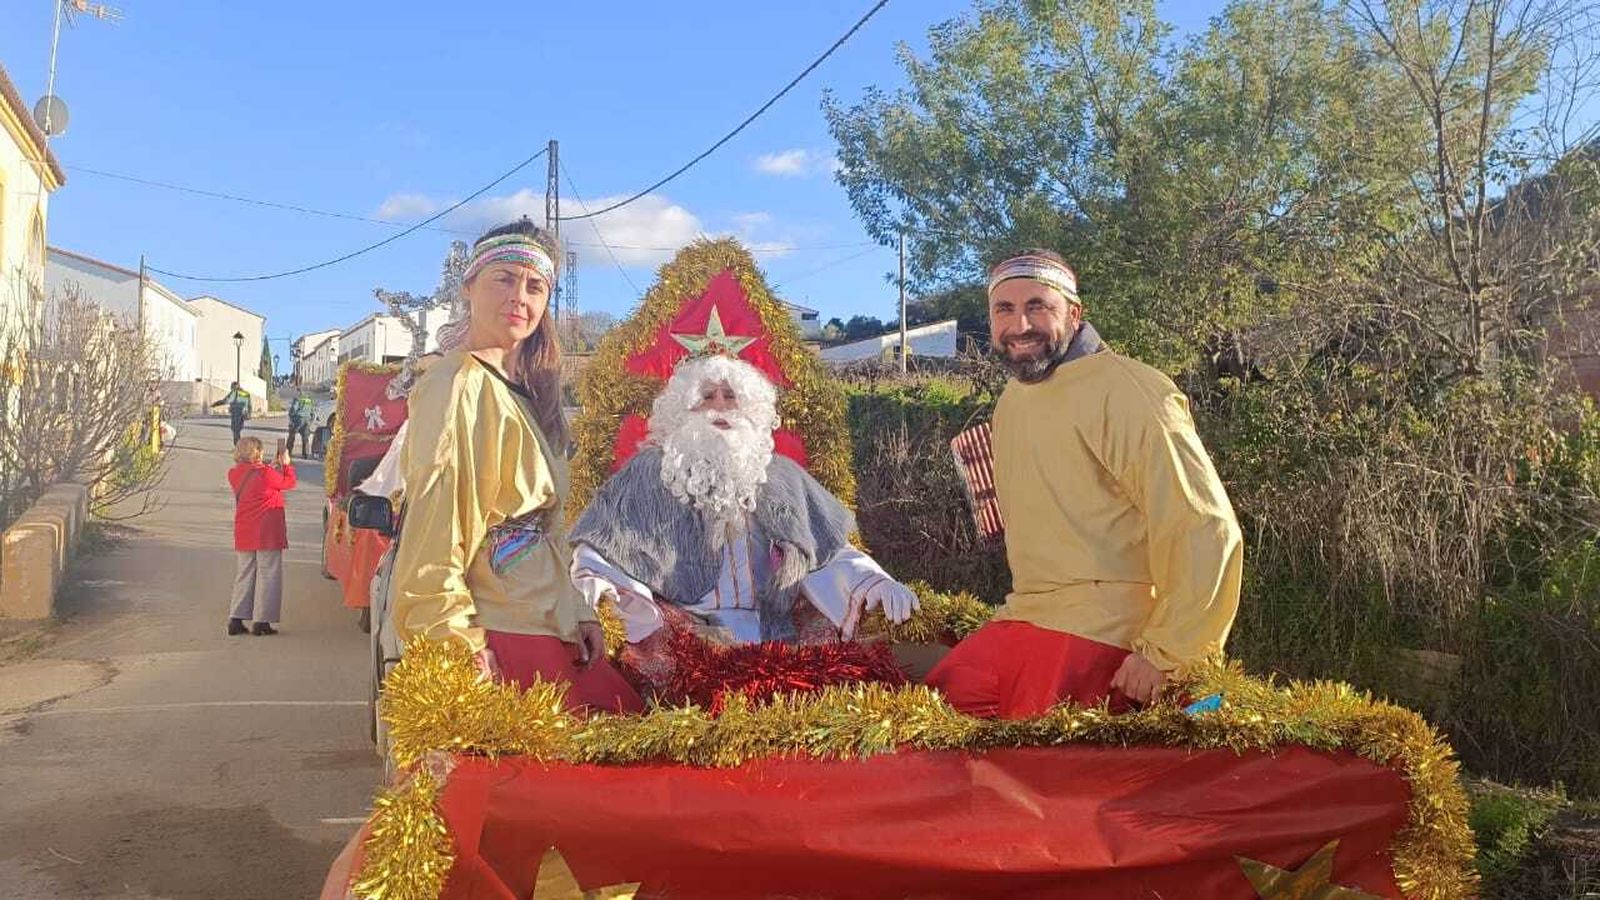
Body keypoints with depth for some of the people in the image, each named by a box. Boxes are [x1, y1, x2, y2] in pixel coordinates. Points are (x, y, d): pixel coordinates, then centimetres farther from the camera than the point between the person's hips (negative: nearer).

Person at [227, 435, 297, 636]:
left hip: (244, 535, 6)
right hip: (267, 534, -6)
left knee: (244, 574, 14)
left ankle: (236, 619, 13)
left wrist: (272, 467, 20)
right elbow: (289, 483, 0)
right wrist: (286, 464, 14)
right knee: (267, 575, 1)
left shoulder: (234, 474, 3)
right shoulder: (265, 474, -15)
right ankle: (262, 621, 1)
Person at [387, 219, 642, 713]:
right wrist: (462, 649, -19)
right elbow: (433, 528, -18)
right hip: (497, 632, -9)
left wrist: (576, 611, 9)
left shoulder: (521, 390, 15)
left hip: (544, 619, 9)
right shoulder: (456, 385, -13)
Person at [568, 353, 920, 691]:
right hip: (685, 630, -3)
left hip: (775, 635, 3)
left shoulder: (778, 475, 18)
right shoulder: (652, 472, 9)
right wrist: (591, 578, -21)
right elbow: (602, 544, 3)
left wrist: (872, 580, -3)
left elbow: (828, 549, 17)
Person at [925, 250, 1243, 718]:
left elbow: (1205, 528, -19)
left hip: (1097, 627, -8)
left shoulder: (1122, 391, -14)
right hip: (1024, 617, 8)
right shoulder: (1012, 400, 16)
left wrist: (1162, 655, -17)